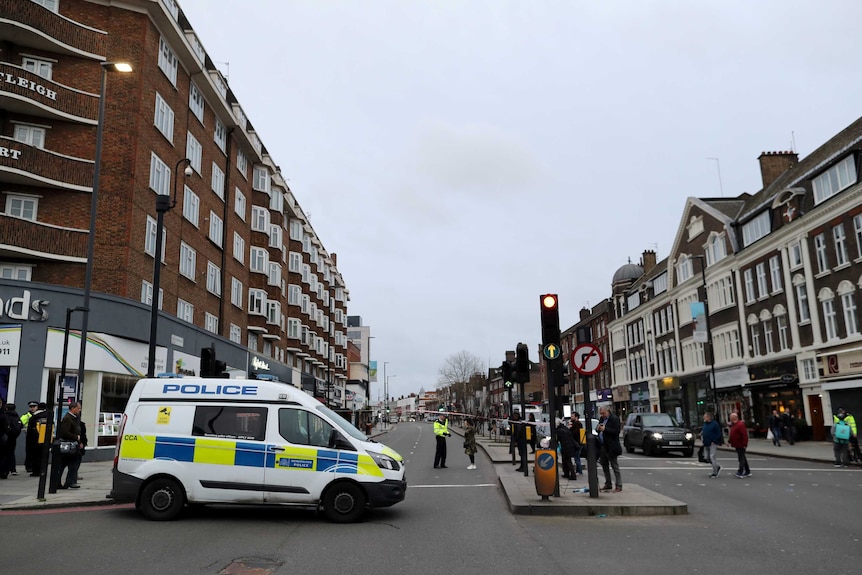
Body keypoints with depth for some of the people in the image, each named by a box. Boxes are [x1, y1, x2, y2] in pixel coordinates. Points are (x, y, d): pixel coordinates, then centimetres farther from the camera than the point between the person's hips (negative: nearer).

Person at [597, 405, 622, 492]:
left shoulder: (614, 419, -10)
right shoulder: (602, 419, 13)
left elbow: (616, 431, -18)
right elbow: (598, 429, 21)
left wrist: (605, 429, -24)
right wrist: (598, 429, -2)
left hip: (610, 447, -8)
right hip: (602, 446, 8)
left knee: (615, 466, -2)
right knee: (604, 466, 12)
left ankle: (619, 486, 4)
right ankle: (608, 485, 21)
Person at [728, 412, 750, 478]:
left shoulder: (740, 425, -18)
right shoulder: (733, 425, 14)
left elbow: (745, 435, -22)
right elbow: (732, 434, 22)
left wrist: (744, 444, -24)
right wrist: (729, 441, 15)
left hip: (741, 445, -10)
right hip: (737, 445, 10)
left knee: (741, 458, -9)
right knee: (742, 458, 16)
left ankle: (740, 472, -13)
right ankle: (747, 472, 25)